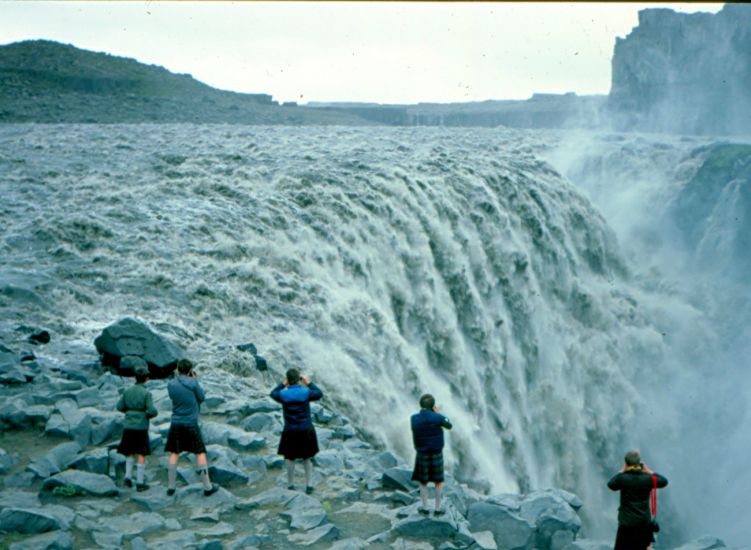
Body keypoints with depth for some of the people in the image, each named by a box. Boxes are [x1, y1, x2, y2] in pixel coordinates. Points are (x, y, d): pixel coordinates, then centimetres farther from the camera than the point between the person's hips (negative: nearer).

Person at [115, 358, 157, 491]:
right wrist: (150, 414, 5)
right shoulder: (146, 393, -13)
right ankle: (140, 482, 8)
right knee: (142, 455, 6)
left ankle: (128, 476, 11)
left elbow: (119, 407, 4)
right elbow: (152, 411, -17)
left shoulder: (127, 391, -1)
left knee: (129, 452, 23)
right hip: (141, 427, -4)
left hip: (128, 427, 4)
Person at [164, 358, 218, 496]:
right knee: (200, 453, 5)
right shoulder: (193, 383, -12)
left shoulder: (171, 384, -1)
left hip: (176, 424, 3)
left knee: (174, 454, 12)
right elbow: (202, 398, 0)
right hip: (191, 423, -3)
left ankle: (171, 486, 14)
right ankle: (207, 486, 7)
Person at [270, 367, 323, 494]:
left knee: (289, 457, 15)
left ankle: (290, 485, 21)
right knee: (307, 458, 15)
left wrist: (283, 384, 17)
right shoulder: (306, 392, -13)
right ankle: (309, 485, 18)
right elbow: (319, 394, 7)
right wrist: (309, 383, 14)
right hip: (306, 430, 1)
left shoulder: (283, 394, -13)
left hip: (290, 431, -1)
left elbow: (273, 393, 11)